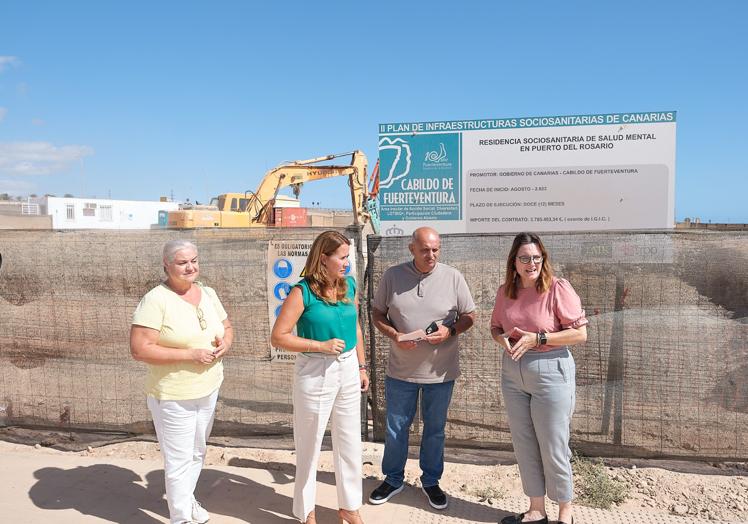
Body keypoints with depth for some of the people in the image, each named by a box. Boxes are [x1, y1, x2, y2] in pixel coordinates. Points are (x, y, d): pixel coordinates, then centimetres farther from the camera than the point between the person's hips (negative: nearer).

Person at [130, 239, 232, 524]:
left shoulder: (208, 293, 4)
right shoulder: (156, 300, -17)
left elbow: (227, 327, 15)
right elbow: (139, 349, -22)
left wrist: (225, 343, -9)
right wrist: (191, 354, -24)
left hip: (209, 390, 7)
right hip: (174, 396, -6)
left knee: (197, 453, 22)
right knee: (179, 460, 5)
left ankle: (187, 499, 45)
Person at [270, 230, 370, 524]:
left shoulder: (349, 286, 1)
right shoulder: (302, 292, -16)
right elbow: (278, 337, -16)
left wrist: (362, 367, 13)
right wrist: (320, 346, -22)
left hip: (348, 370, 5)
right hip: (315, 374, -5)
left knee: (350, 444, 16)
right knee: (309, 445, 12)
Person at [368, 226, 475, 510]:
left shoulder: (453, 277, -7)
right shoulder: (392, 276, -6)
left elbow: (469, 316, 1)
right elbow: (377, 313, 2)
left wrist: (450, 331, -19)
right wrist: (394, 335, -16)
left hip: (441, 371, 0)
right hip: (401, 369, 0)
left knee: (435, 429, 16)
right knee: (396, 428, 14)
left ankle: (431, 481, 37)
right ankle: (393, 479, 36)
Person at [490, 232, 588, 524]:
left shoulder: (558, 288, -13)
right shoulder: (505, 291, 4)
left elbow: (580, 333, -13)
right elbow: (495, 326, 15)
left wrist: (537, 339, -21)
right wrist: (503, 339, -8)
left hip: (551, 372, -5)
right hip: (513, 375, 5)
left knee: (553, 448, 5)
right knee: (524, 445, 13)